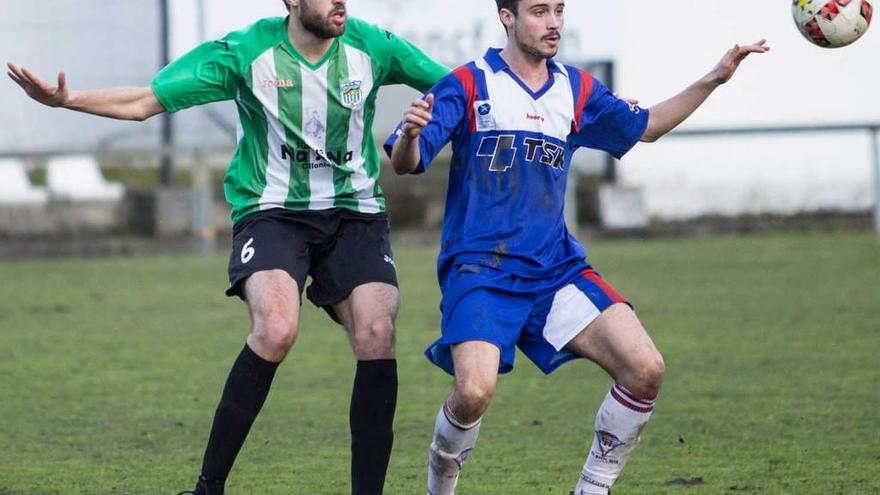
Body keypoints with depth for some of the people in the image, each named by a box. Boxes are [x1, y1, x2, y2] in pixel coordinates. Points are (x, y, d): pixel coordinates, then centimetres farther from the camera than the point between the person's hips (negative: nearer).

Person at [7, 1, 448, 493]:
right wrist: (68, 100, -21)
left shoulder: (371, 46, -4)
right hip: (272, 210, -3)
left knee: (377, 335, -17)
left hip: (356, 213, 3)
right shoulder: (246, 52, -9)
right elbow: (144, 102, -9)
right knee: (277, 328, -27)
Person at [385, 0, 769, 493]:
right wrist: (411, 134, -34)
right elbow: (406, 164, -11)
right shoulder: (469, 85, -5)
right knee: (475, 390, -27)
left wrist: (714, 80, 17)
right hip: (479, 269, -5)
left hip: (556, 269, 5)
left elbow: (645, 126, 26)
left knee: (646, 368, -11)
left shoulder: (577, 90, 11)